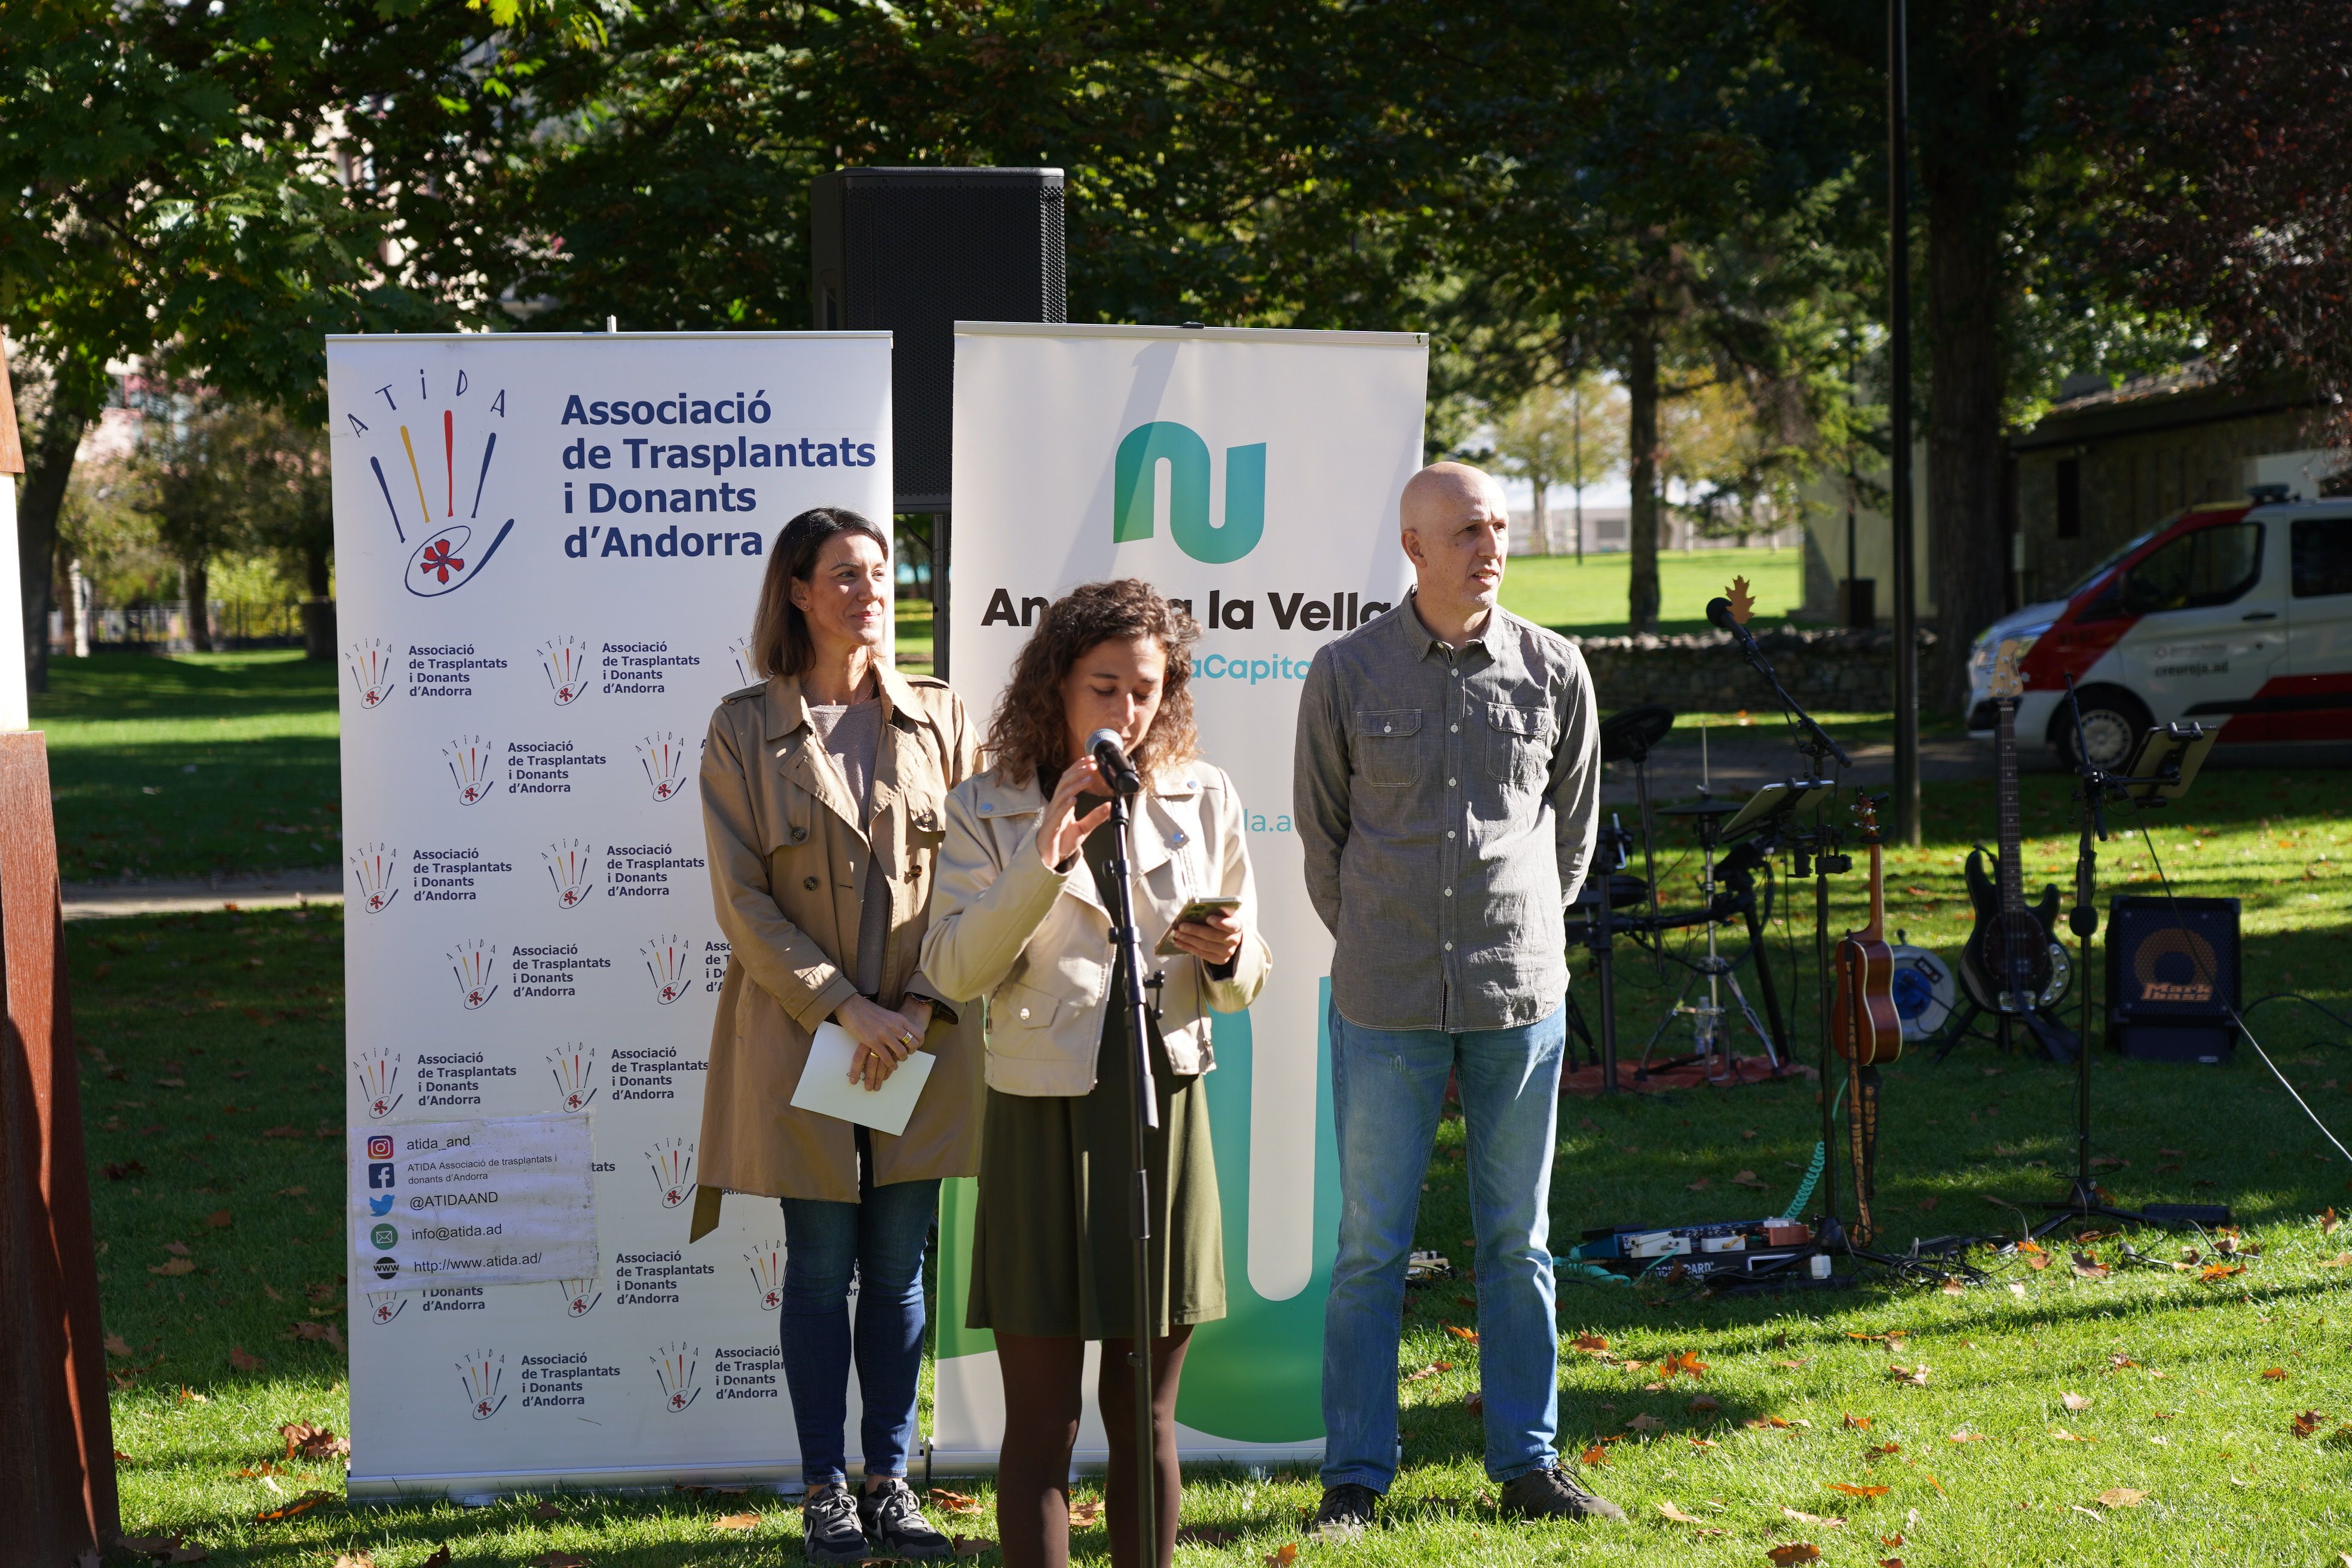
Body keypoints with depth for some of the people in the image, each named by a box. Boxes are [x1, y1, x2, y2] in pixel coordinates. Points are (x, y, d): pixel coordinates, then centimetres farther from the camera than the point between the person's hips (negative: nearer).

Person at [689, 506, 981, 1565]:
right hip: (800, 1037, -2)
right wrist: (845, 1007, -13)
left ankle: (891, 1481, 16)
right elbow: (742, 900, -5)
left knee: (900, 1267, 6)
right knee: (820, 1267, 4)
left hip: (922, 1041, 2)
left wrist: (920, 1009, -10)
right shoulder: (744, 728, -1)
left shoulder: (939, 720, 5)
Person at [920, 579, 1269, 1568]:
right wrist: (1043, 860, -21)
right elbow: (953, 970, -11)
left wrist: (1228, 955, -10)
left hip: (1163, 1111, 3)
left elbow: (1245, 981, 13)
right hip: (1041, 1116, -2)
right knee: (1042, 1418, 1)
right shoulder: (987, 810, 0)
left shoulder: (1205, 800, 8)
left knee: (1145, 1410, 10)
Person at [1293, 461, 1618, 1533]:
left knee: (1518, 1243, 9)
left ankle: (1528, 1465, 18)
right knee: (1370, 1245, 2)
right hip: (1386, 1004, -1)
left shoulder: (1553, 672, 3)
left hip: (1521, 999, 2)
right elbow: (1320, 830, 10)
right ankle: (1355, 1476, 10)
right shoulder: (1346, 673, -1)